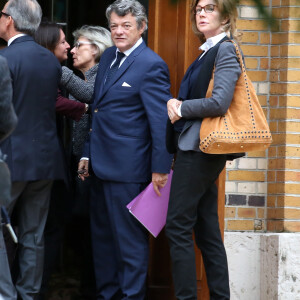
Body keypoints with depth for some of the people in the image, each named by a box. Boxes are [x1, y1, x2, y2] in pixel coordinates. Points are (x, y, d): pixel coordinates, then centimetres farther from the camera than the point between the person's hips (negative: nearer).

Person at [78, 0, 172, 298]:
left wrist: (160, 167, -16)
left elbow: (161, 119, -15)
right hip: (101, 163, 9)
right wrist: (87, 153, 18)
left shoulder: (151, 66, -13)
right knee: (102, 234, 15)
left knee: (129, 237, -1)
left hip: (127, 167, -9)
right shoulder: (108, 56, 13)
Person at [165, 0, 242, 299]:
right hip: (196, 148, 9)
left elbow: (219, 102, -22)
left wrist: (181, 108, -9)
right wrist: (175, 103, 2)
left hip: (199, 150, -9)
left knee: (178, 225, -8)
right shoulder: (207, 52, 16)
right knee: (207, 229, 10)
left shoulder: (225, 51, -12)